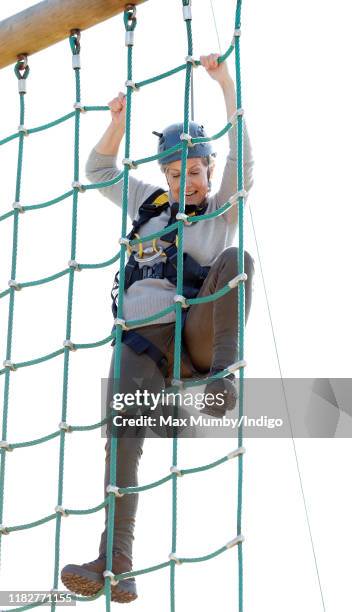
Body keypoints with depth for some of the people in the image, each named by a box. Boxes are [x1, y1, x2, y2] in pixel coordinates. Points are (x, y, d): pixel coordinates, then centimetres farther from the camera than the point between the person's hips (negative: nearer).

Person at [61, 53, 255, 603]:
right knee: (124, 436, -19)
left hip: (194, 333, -2)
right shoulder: (149, 203, 25)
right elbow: (100, 170, 28)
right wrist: (119, 120, 12)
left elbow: (241, 157, 0)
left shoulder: (221, 212, 14)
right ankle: (116, 567, -26)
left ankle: (222, 376, -39)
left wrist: (227, 85, -7)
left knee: (235, 259, -27)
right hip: (142, 339, 2)